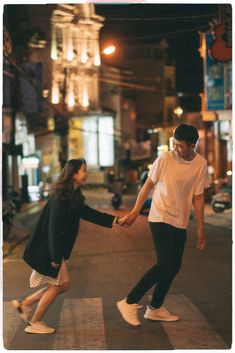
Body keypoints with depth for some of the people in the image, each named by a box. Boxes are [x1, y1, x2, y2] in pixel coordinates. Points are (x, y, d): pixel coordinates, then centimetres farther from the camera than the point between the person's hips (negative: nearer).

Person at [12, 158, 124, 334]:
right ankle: (34, 323, 13)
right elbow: (54, 228, -24)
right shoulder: (60, 197, -22)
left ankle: (24, 303, 22)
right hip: (45, 250, -10)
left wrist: (115, 220, 8)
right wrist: (56, 257, -23)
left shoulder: (73, 197, 8)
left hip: (54, 249, 10)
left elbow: (89, 214, 13)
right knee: (57, 284, 0)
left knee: (62, 284, 14)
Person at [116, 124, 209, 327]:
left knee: (174, 266, 10)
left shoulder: (201, 164, -3)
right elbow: (149, 185, -2)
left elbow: (198, 197, 3)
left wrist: (201, 230, 4)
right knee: (164, 265, -14)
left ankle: (155, 308, 25)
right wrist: (135, 212, -1)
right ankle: (129, 303, -5)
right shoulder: (165, 159, -13)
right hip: (160, 218, -5)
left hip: (181, 223, 5)